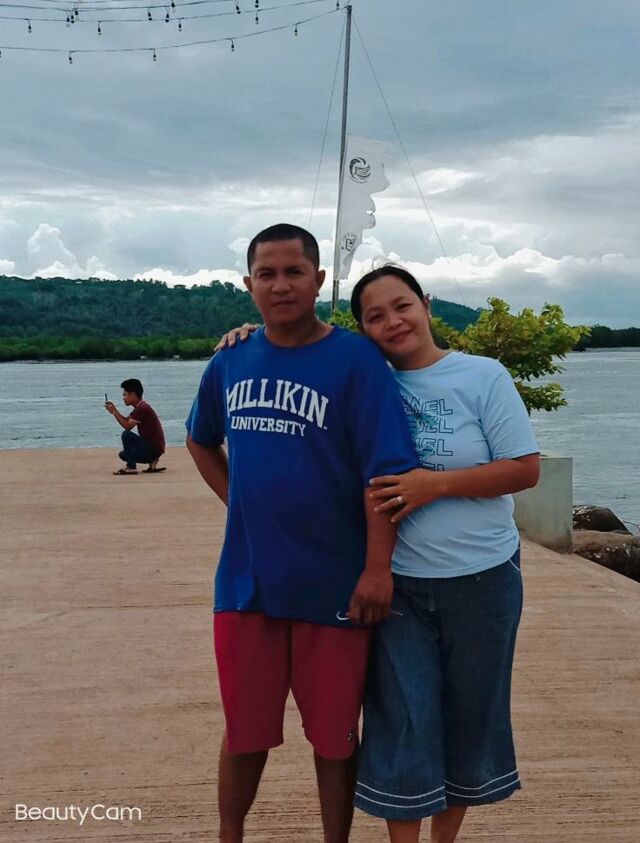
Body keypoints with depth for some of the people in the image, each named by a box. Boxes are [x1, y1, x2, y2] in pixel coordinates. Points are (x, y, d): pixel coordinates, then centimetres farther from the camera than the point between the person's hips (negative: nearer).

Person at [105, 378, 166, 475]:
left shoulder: (142, 408, -19)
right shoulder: (140, 407, 14)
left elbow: (127, 426, -21)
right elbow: (126, 420, 20)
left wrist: (114, 412, -13)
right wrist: (114, 410, 10)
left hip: (154, 448, -11)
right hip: (150, 446, 11)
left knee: (126, 435, -23)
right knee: (123, 455, 20)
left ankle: (131, 467, -16)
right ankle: (152, 461, 10)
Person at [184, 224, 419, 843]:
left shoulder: (355, 360, -9)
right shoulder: (230, 363, 6)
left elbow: (386, 469, -14)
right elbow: (201, 440, 24)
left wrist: (377, 567, -19)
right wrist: (238, 500, 11)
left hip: (333, 585, -3)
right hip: (246, 580, 4)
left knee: (334, 736, 11)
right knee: (245, 734, 16)